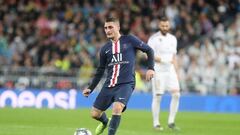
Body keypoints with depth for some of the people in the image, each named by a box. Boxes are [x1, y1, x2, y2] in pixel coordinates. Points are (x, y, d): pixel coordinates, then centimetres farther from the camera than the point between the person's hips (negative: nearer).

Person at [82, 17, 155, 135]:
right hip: (109, 85, 5)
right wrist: (90, 88, 14)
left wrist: (151, 68, -7)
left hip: (126, 84, -5)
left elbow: (149, 50, 6)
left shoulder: (129, 40, 1)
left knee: (117, 108, -30)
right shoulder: (105, 49, 12)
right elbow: (100, 71, 20)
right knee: (95, 114, 5)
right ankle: (105, 122, 41)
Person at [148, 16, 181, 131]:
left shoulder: (173, 39, 12)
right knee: (157, 97, -4)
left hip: (170, 71, 5)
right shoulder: (154, 38, -6)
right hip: (158, 71, -5)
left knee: (176, 94, -7)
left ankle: (171, 122, 1)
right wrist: (161, 60, -22)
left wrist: (176, 73, 11)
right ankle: (156, 123, 4)